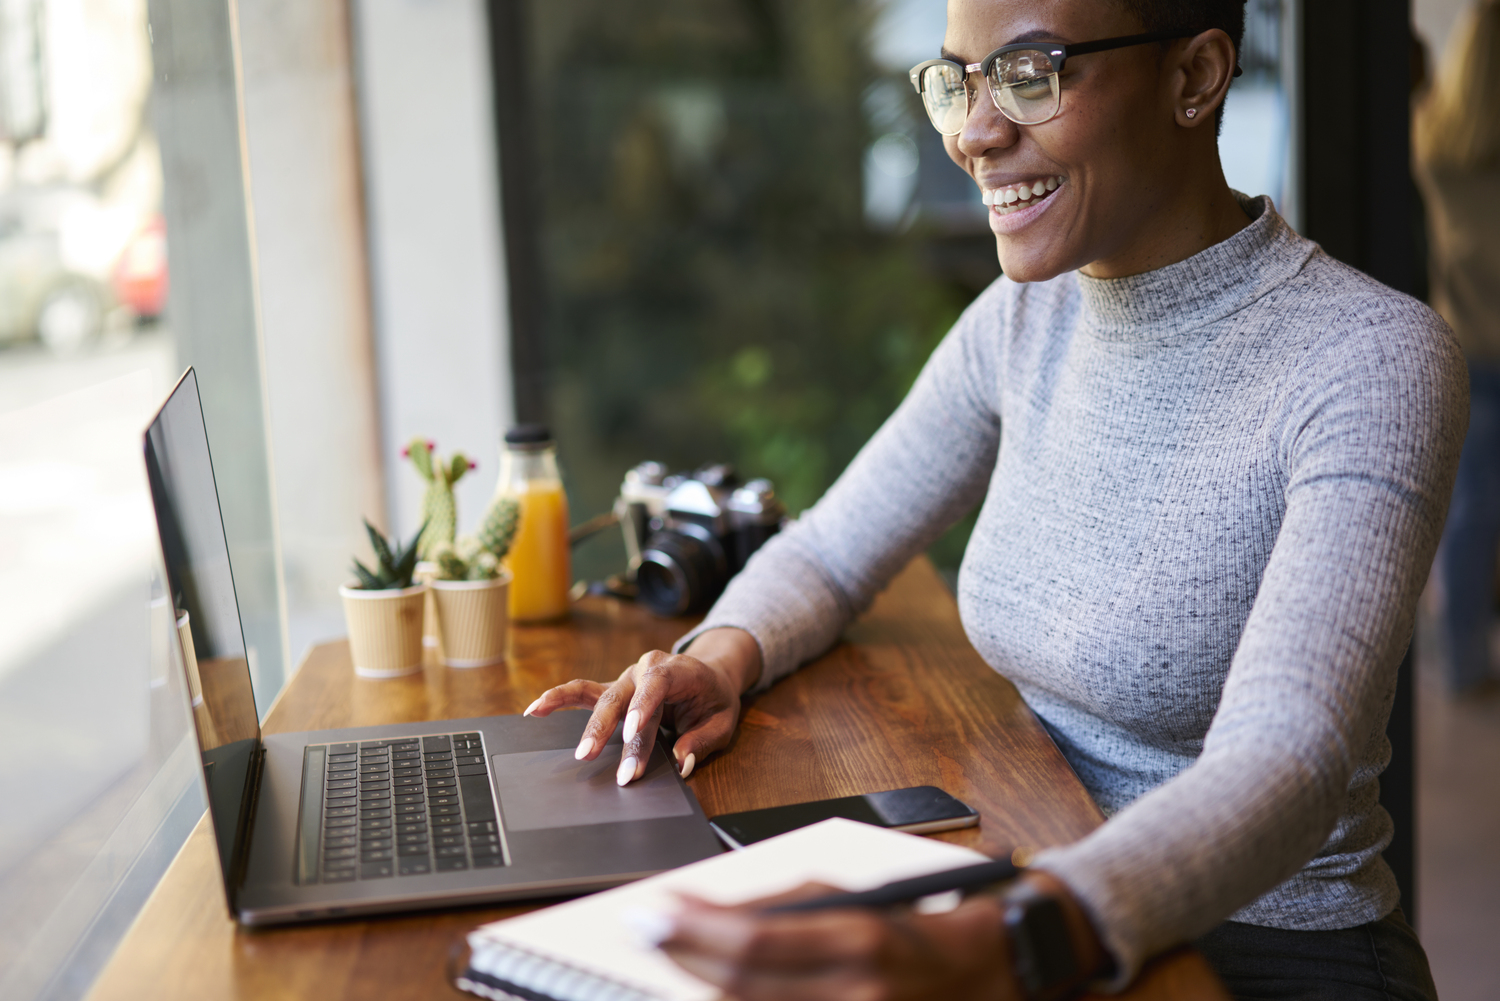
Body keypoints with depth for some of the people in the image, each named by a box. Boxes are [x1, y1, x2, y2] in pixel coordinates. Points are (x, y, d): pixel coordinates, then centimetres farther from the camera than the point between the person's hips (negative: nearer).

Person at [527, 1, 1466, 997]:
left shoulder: (1374, 360, -19)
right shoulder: (1027, 319, 1)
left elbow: (1284, 769, -31)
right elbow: (830, 552, 11)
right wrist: (720, 658, -11)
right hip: (1056, 915, 5)